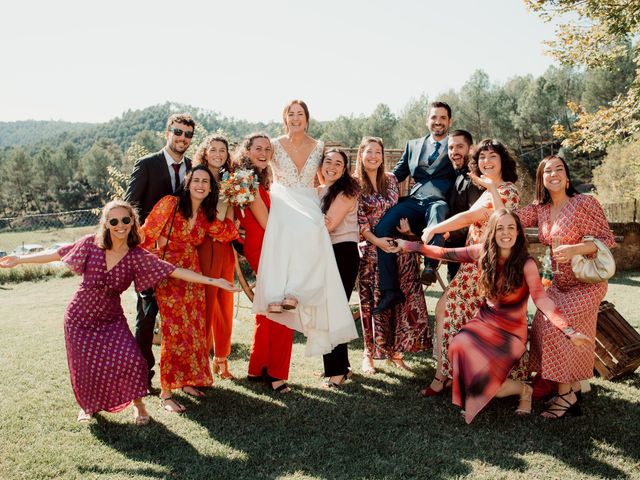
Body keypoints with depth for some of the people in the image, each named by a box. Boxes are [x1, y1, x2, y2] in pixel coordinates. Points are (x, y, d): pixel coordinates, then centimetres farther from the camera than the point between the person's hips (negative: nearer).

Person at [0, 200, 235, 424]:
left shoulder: (137, 256, -14)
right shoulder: (91, 244, -12)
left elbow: (174, 271, -20)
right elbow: (57, 255, 1)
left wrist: (211, 281, -26)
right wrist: (19, 259, 5)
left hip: (111, 318, -1)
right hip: (79, 317, 1)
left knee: (131, 359, -17)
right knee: (84, 367, 6)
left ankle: (138, 405, 10)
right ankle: (88, 405, 40)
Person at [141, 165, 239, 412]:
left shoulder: (205, 214, 10)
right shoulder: (170, 203, -9)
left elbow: (226, 233, 1)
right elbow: (147, 234, -8)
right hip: (168, 274, -6)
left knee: (193, 328, 8)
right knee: (175, 330, -8)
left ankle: (187, 381, 24)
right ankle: (165, 394, 2)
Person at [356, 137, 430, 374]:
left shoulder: (390, 180, 11)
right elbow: (358, 220, -8)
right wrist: (376, 240, -18)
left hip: (398, 245, 4)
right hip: (372, 248, -4)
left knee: (400, 300, 4)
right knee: (372, 301, 1)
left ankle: (396, 351, 16)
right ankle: (369, 354, 13)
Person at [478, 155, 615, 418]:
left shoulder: (585, 203, -14)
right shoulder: (539, 209, 3)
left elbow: (608, 239, -14)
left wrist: (574, 249, -29)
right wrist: (492, 188, -8)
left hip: (587, 282, -6)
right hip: (559, 283, 6)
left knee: (554, 326, -18)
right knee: (543, 325, 0)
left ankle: (565, 394, -1)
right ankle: (573, 389, 18)